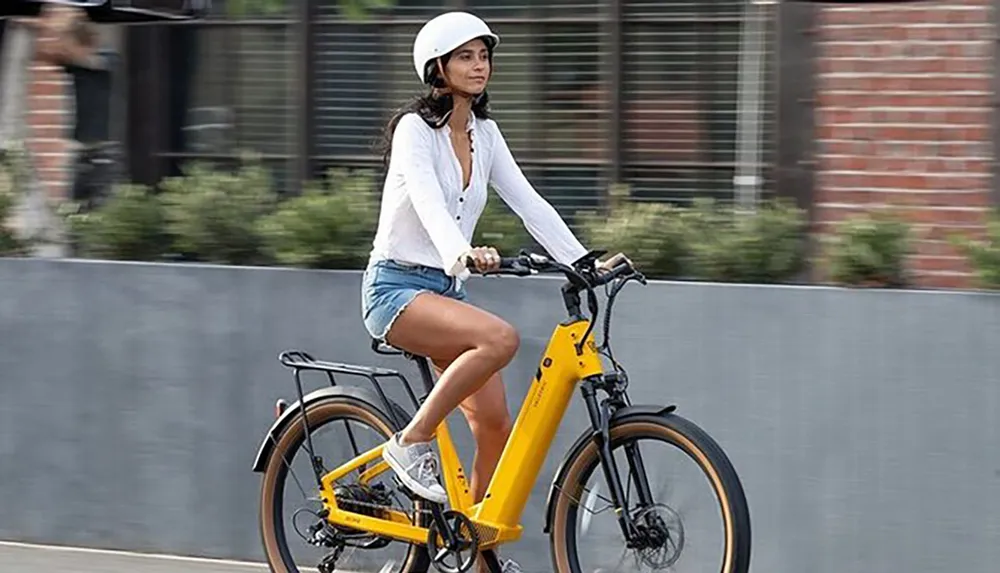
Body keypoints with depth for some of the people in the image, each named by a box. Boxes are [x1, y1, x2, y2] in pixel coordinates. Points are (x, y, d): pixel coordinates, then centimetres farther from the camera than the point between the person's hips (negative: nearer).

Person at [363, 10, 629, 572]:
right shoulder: (415, 129, -11)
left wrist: (584, 262, -8)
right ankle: (412, 442, -19)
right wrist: (463, 251, -48)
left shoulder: (485, 135, 10)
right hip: (397, 286, -7)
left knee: (497, 423, -5)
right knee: (500, 337, -33)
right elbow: (427, 199, -29)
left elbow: (529, 204, 5)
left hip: (447, 290, 7)